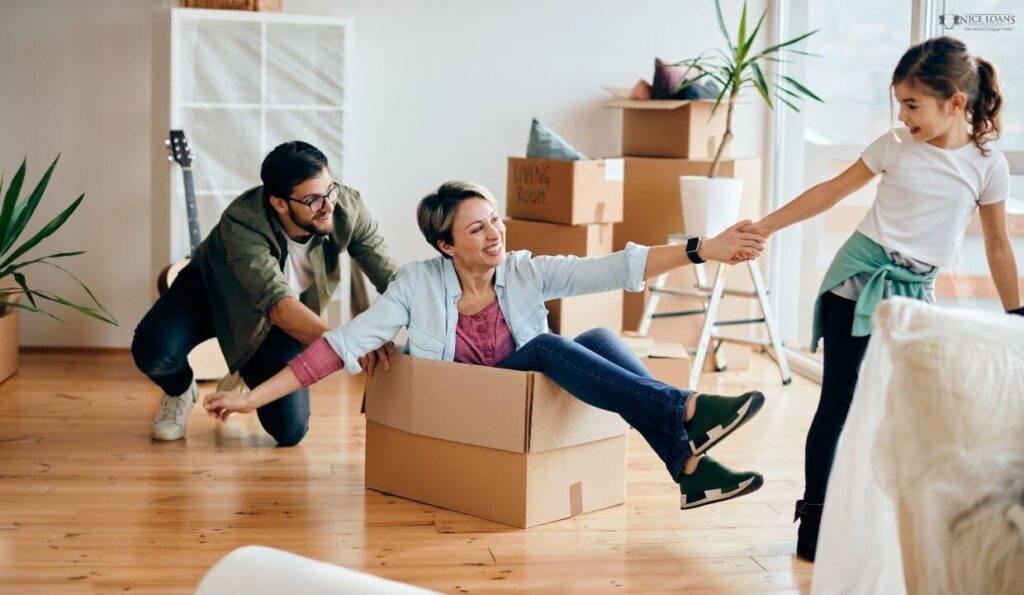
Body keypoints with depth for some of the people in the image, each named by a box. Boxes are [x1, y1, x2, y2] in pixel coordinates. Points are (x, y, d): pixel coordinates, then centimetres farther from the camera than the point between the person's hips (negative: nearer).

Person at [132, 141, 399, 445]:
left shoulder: (347, 208, -29)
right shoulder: (242, 223, -39)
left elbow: (393, 279, -26)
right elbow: (278, 305, -48)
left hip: (283, 320, 3)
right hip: (212, 290, -2)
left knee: (290, 430, -11)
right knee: (152, 352, -32)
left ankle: (248, 375, 25)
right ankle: (179, 390, 8)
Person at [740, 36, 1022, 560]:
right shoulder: (895, 146, -3)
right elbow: (831, 192, 3)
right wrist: (764, 226, -3)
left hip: (914, 293, 1)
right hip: (858, 276, -1)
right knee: (838, 400, -2)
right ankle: (815, 513, 7)